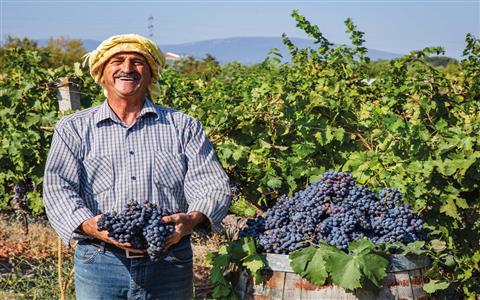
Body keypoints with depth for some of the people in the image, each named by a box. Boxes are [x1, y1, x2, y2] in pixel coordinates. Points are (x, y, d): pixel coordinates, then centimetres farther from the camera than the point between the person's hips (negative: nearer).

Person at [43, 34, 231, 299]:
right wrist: (90, 225, -23)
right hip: (99, 264, -1)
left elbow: (213, 185, 1)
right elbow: (58, 188, -3)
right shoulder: (74, 128, 8)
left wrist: (192, 219, -20)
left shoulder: (183, 127, 10)